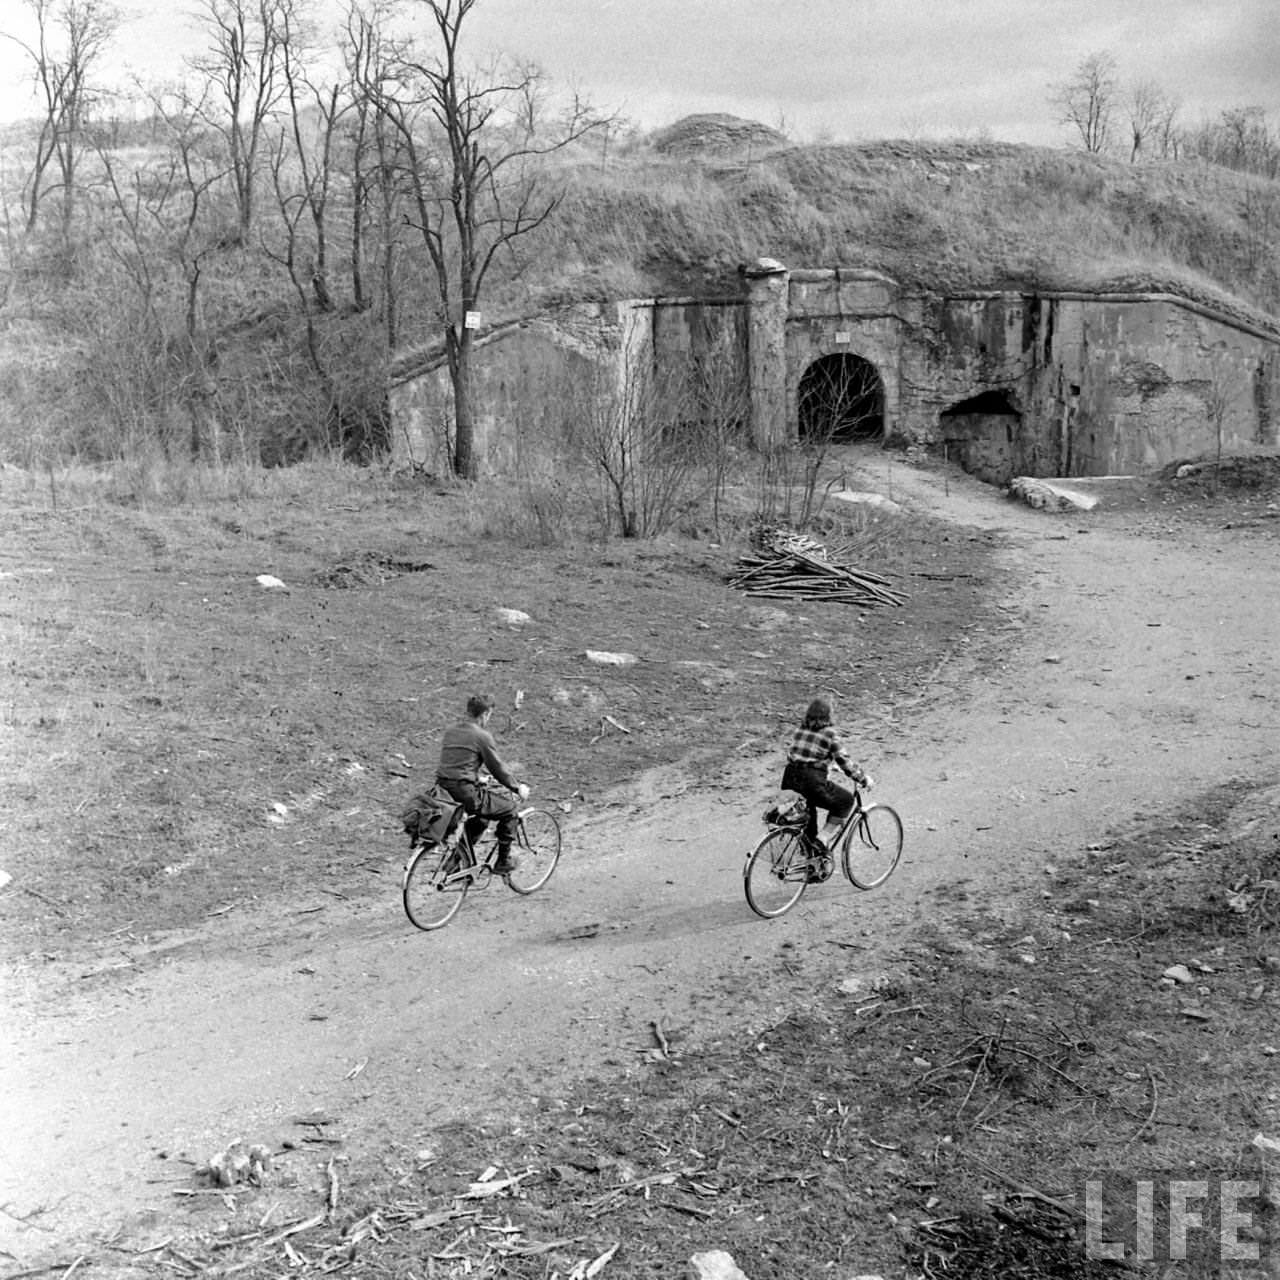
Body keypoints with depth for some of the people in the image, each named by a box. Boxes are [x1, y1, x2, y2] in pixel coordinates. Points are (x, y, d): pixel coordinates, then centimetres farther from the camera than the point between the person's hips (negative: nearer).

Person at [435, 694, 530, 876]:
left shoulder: (450, 732, 15)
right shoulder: (482, 736, -7)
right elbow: (498, 768, -2)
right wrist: (517, 787, 12)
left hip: (443, 791, 8)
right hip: (465, 793, -8)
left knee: (482, 816, 31)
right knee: (509, 809, 12)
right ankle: (503, 862, 17)